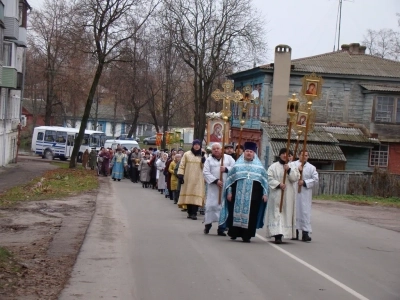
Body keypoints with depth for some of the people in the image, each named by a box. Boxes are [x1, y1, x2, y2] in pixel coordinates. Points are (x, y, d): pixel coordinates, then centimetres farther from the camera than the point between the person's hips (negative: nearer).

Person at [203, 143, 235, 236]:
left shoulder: (228, 158, 11)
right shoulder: (209, 160, 9)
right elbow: (206, 172, -3)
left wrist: (226, 169, -15)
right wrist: (216, 180, -14)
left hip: (226, 186, 0)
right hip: (213, 187, 0)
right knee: (211, 205, -4)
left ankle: (221, 228, 0)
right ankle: (208, 224, 15)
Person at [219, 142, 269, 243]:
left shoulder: (259, 166, 9)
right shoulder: (238, 164, 9)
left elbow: (264, 180, 9)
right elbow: (230, 178, 7)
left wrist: (265, 194, 1)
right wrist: (229, 192, 0)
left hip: (253, 196, 0)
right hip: (238, 194, 0)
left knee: (250, 214, -1)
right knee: (236, 213, 2)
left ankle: (246, 235, 4)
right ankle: (234, 233, 14)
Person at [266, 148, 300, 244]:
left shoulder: (292, 167, 11)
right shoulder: (273, 166, 3)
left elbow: (296, 178, -1)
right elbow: (269, 178, -5)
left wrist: (289, 170, -14)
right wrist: (278, 184, -18)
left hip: (288, 195, 3)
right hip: (276, 194, -3)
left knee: (286, 213, 3)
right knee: (277, 213, -9)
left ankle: (284, 232, 11)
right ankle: (277, 235, -16)